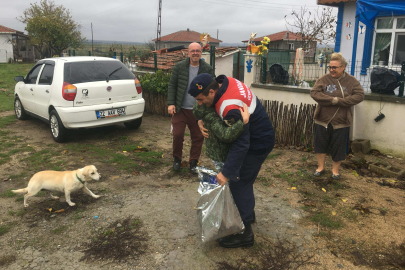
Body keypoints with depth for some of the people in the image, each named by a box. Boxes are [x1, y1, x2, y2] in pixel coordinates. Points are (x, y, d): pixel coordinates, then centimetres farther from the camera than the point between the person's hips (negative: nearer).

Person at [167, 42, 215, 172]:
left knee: (198, 137, 6)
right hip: (180, 109, 0)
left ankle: (193, 162, 25)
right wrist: (171, 103, -7)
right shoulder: (179, 67, 1)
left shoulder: (207, 69, 1)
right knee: (177, 135, -3)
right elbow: (172, 85, 3)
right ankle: (177, 159, 23)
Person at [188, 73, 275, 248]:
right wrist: (201, 120, -11)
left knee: (239, 183, -6)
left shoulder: (231, 109, -35)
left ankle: (244, 232, 4)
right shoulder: (224, 82, -8)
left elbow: (241, 144, -34)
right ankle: (247, 212, 41)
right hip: (256, 135, 10)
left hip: (258, 143, -10)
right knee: (243, 180, 21)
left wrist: (226, 173, -32)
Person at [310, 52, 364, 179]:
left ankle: (335, 170, 27)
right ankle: (321, 167, 29)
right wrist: (333, 100, -22)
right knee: (320, 145, 10)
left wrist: (339, 101, -22)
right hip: (322, 120, 1)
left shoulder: (351, 81, -1)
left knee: (338, 147, 8)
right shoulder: (323, 79, -2)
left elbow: (360, 95, -12)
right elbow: (314, 93, -13)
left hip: (341, 122, 0)